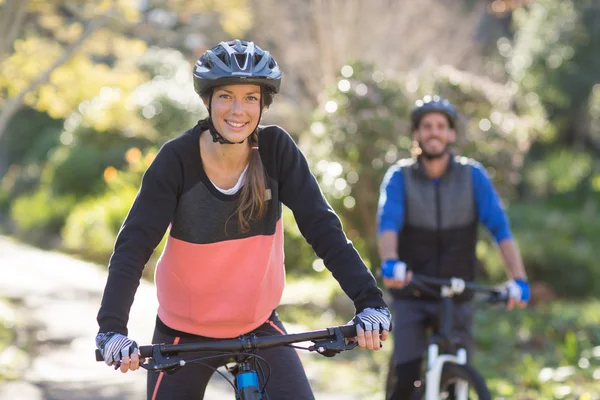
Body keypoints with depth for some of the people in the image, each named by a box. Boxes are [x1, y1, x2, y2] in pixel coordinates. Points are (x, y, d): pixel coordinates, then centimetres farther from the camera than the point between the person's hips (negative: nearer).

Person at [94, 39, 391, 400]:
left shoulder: (277, 149, -12)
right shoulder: (177, 159, -16)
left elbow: (322, 227, -16)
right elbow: (133, 245, -19)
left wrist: (369, 300, -28)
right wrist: (112, 327, -33)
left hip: (257, 324, 1)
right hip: (184, 331, -1)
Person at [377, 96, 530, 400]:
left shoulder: (472, 175, -5)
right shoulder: (399, 177, -6)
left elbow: (499, 227, -13)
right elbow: (387, 222, -22)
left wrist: (518, 279, -27)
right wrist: (390, 262, -43)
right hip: (410, 297, -1)